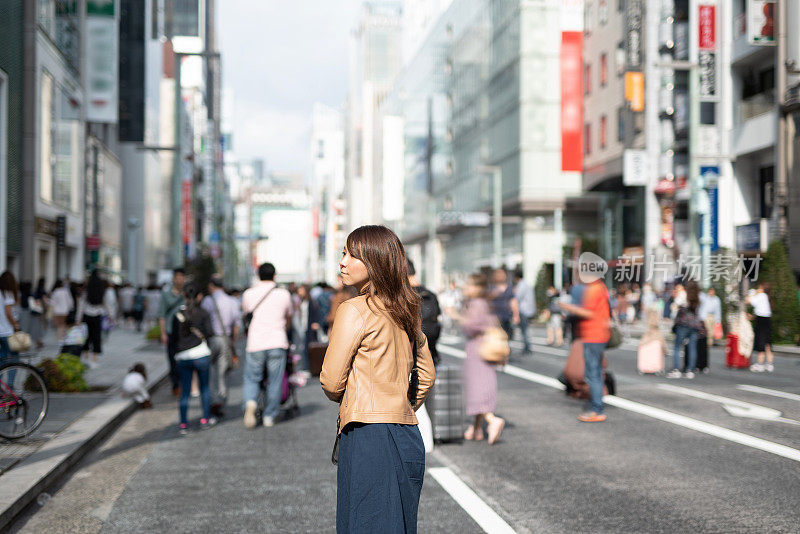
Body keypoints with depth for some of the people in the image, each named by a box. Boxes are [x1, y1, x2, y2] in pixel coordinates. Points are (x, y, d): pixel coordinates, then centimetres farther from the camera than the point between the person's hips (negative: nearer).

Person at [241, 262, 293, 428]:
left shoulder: (249, 294, 4)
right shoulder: (284, 294, 5)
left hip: (255, 343, 0)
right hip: (277, 342, 0)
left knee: (251, 378, 12)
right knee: (275, 381, 8)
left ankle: (250, 402, -15)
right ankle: (269, 416, 10)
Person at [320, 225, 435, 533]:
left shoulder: (354, 310, -11)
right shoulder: (406, 313, 12)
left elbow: (331, 382, -8)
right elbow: (427, 376, 21)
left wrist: (346, 402, 12)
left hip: (369, 438, -8)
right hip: (408, 436, 8)